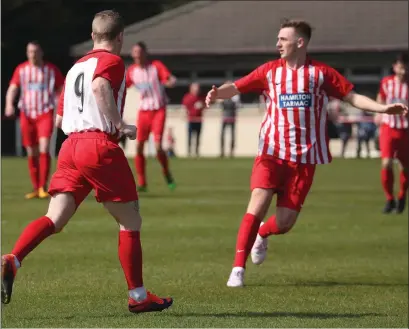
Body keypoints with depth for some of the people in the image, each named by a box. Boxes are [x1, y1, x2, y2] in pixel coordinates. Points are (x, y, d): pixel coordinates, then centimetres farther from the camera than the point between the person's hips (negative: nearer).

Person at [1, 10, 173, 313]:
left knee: (55, 219, 0)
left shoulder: (75, 67, 22)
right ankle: (138, 296, 9)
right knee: (130, 220, 6)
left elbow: (59, 120, 25)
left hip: (70, 146, 7)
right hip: (100, 146, -7)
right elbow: (100, 86, -24)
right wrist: (120, 125, -17)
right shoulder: (112, 61, 0)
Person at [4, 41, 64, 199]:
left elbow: (61, 90, 7)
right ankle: (35, 188, 16)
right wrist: (9, 104, -21)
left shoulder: (52, 69, 2)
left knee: (44, 148, -19)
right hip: (27, 114, 2)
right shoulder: (21, 69, 6)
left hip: (45, 114, -2)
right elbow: (12, 88, -1)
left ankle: (43, 187, -15)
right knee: (32, 153, 5)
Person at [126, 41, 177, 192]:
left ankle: (167, 174, 11)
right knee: (139, 147, -4)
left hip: (158, 110, -4)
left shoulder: (156, 66, -8)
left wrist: (170, 81, -44)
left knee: (158, 146, -15)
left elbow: (170, 78, -21)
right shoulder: (132, 70, 4)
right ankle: (142, 183, 5)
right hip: (143, 111, 4)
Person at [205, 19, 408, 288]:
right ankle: (238, 269, -11)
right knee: (258, 204, -19)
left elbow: (352, 97, 3)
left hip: (305, 157, 0)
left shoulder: (321, 73, 1)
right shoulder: (270, 70, 3)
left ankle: (261, 235, 37)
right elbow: (236, 87, 0)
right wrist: (217, 93, -21)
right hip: (272, 152, 0)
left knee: (285, 222, -1)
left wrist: (383, 108, -10)